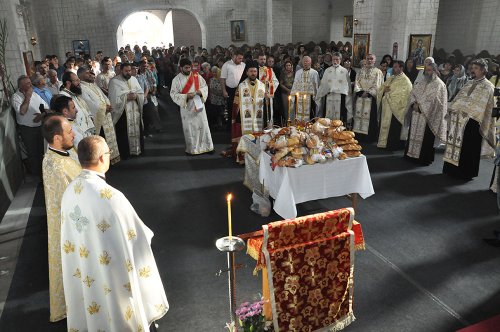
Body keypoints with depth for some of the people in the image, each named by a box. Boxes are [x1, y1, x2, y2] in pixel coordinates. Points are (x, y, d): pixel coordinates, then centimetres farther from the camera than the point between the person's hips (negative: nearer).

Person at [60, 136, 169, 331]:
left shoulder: (69, 192, -8)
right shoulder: (110, 196, -30)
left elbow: (70, 235, 5)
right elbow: (138, 236, -19)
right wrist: (145, 234, 3)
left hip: (82, 275, 7)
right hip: (113, 277, -7)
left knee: (93, 314, 27)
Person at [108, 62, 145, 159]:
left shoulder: (134, 79, 11)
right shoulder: (114, 81, -6)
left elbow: (141, 93, 7)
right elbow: (115, 98, -14)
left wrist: (136, 96, -13)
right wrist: (127, 97, -20)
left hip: (135, 111, 5)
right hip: (122, 112, -5)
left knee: (136, 131, 11)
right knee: (124, 134, -2)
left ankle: (136, 149, 25)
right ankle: (125, 153, 9)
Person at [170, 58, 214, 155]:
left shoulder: (197, 76, 3)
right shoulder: (176, 80, -4)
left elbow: (205, 86, 8)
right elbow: (173, 94, -7)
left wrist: (200, 91, -14)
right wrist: (186, 96, -20)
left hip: (199, 105, 2)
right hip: (186, 107, -2)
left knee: (203, 126, 5)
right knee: (189, 128, 4)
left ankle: (207, 146, 17)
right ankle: (191, 149, 16)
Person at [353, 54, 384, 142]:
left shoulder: (378, 72, 3)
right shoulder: (361, 71, 14)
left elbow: (376, 86, -5)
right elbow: (357, 82, 5)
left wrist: (368, 93, -15)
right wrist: (360, 91, -10)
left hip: (371, 98, -3)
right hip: (360, 96, 3)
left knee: (370, 116, -4)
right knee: (358, 114, 1)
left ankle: (369, 137, 0)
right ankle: (358, 135, 6)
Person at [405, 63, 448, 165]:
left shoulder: (439, 85, -5)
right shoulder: (422, 83, 15)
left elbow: (434, 101, -14)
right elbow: (413, 93, 9)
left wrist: (420, 106, -17)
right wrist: (414, 104, -10)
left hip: (428, 116, -6)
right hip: (417, 115, 6)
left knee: (425, 138, -2)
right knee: (414, 135, 10)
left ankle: (424, 158, 8)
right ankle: (412, 154, 20)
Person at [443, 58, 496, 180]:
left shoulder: (488, 86, -4)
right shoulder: (469, 83, 15)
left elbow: (481, 105, -14)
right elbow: (459, 98, 14)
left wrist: (466, 111, -20)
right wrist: (453, 109, 1)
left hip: (472, 121, -6)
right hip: (460, 119, 6)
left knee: (468, 147, 0)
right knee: (456, 144, 10)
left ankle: (466, 172, 10)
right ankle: (452, 169, 20)